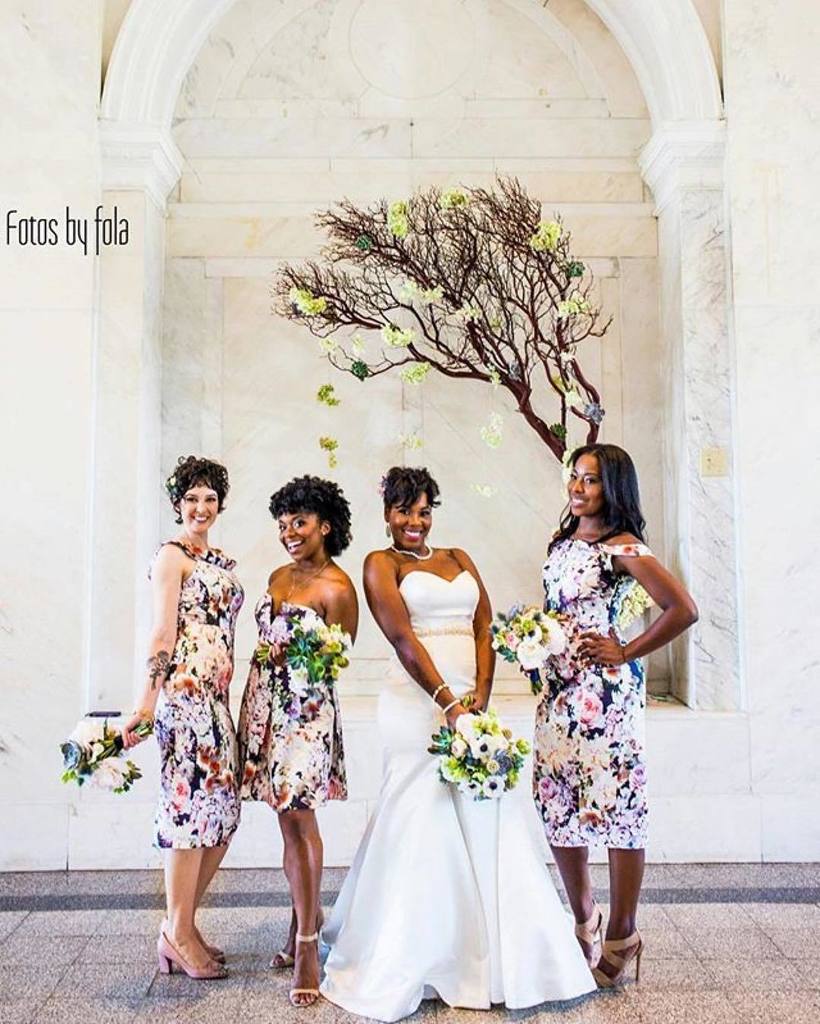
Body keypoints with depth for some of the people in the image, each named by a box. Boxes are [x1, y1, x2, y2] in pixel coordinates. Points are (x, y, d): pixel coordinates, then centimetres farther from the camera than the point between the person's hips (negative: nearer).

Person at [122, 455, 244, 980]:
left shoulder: (224, 562, 19)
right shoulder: (172, 555, -3)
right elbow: (164, 631, -10)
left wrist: (235, 695, 15)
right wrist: (146, 701, -15)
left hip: (217, 696, 8)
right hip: (184, 691, -8)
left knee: (224, 810, 10)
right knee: (191, 802, -3)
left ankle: (182, 924, 24)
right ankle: (178, 934, 12)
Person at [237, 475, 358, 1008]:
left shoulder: (337, 586, -10)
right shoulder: (278, 576, 12)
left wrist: (297, 656, -22)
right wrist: (248, 706, 16)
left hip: (307, 709, -7)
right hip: (266, 705, 7)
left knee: (299, 816, -5)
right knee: (288, 817, 12)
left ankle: (306, 942, 7)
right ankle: (306, 915, 28)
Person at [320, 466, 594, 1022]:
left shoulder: (458, 558, 17)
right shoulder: (382, 563, 2)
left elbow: (485, 630, 9)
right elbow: (402, 637, -10)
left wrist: (479, 698, -5)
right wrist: (447, 701, -19)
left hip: (472, 702, 5)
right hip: (417, 706, -5)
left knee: (487, 822, 7)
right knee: (423, 826, -2)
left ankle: (497, 956, 23)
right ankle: (403, 967, 14)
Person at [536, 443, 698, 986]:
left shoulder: (623, 548, -10)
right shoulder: (561, 544, 12)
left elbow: (683, 609, -18)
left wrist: (627, 653, -13)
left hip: (605, 692, -8)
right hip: (559, 691, 8)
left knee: (618, 809, 2)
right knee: (558, 808, 12)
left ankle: (621, 938, 17)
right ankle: (584, 924, 30)